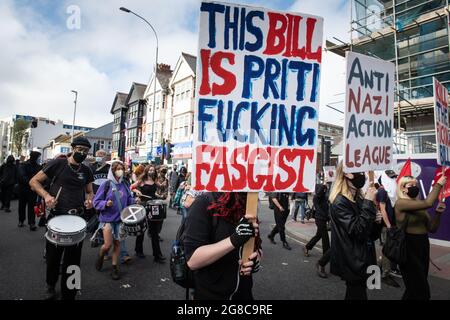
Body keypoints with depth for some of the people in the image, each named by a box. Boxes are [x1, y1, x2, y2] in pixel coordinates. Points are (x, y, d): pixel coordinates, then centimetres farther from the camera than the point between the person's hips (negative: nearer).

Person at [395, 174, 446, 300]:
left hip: (423, 245, 8)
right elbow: (428, 203, -28)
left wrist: (438, 212, -6)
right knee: (418, 288, -2)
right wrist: (438, 184, -15)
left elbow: (432, 228, 8)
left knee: (420, 286, 21)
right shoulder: (400, 203, -15)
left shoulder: (419, 206, 7)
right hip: (409, 247, -8)